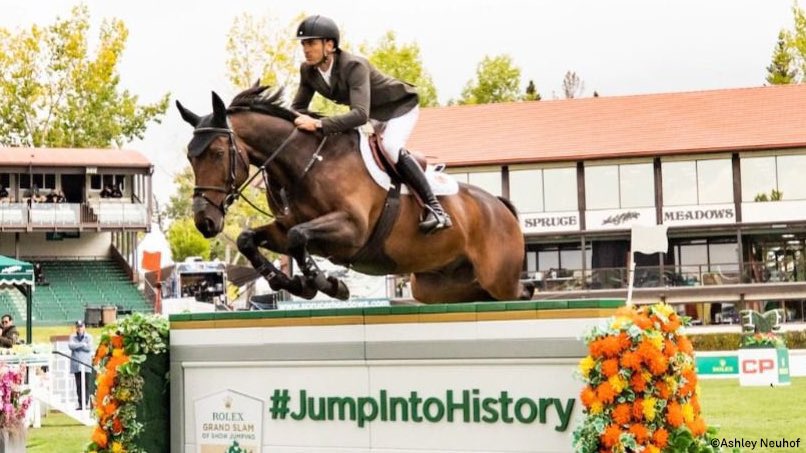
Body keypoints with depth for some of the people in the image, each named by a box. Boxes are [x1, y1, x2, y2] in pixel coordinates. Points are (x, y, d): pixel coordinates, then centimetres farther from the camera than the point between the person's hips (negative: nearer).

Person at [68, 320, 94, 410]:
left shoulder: (89, 337, 9)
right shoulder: (73, 337, 12)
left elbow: (89, 348, -5)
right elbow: (70, 345, -6)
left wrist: (77, 346, -3)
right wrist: (82, 344, -9)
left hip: (86, 365, -1)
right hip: (76, 364, 1)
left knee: (87, 385, -6)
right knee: (79, 385, -1)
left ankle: (86, 403, -3)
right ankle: (80, 403, 2)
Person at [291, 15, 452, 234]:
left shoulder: (354, 66, -36)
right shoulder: (308, 71, -14)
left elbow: (361, 115, -47)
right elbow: (298, 107, -4)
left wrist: (319, 124, -56)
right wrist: (296, 121, -29)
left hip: (400, 106, -9)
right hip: (373, 114, 9)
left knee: (390, 148, -32)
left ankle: (435, 209, -28)